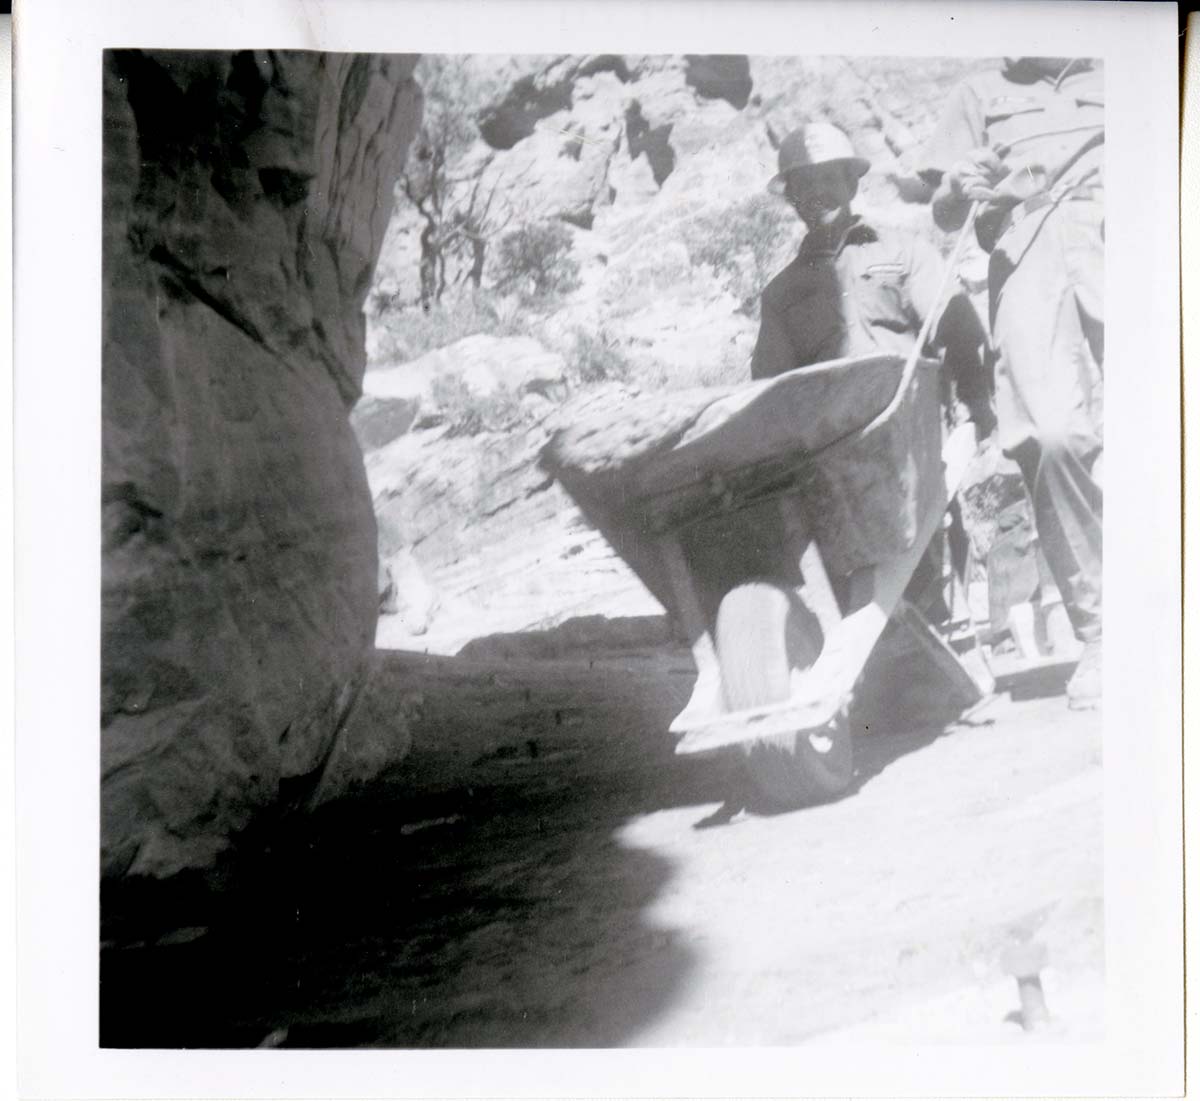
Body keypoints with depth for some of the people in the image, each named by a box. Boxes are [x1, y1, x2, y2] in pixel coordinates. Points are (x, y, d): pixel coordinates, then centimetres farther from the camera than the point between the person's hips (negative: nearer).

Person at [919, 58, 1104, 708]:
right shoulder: (982, 94, 28)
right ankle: (1098, 634, -16)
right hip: (1025, 257, -1)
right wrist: (957, 187, -4)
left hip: (1107, 239, 1)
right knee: (1054, 436, -22)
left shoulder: (1108, 81, 28)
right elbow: (944, 217, 20)